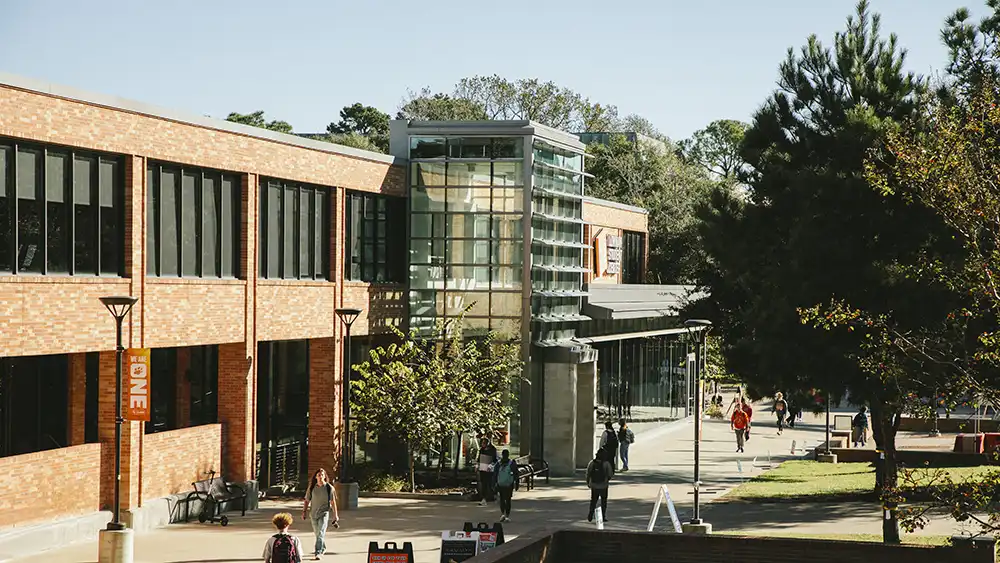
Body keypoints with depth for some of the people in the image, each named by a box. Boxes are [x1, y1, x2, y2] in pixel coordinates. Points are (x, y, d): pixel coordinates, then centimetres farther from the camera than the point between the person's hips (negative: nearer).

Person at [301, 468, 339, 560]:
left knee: (321, 533, -16)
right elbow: (307, 501, 8)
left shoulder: (329, 488, -5)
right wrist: (304, 512, 1)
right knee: (317, 533, 16)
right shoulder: (311, 488, 0)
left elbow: (333, 502, -1)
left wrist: (335, 515, 0)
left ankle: (318, 552, -20)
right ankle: (323, 548, 39)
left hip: (324, 513, -4)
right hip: (314, 513, 4)